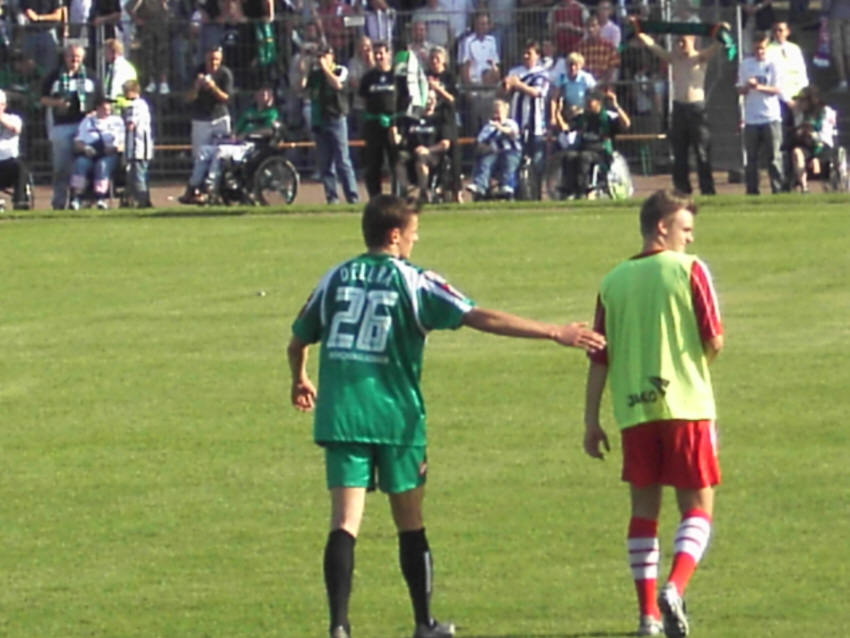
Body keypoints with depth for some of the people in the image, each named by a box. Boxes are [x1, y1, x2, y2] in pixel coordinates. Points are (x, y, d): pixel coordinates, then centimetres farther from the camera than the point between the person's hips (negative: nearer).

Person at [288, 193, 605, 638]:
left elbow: (298, 342, 18)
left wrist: (300, 382, 41)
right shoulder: (413, 282, -1)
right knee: (410, 525, 12)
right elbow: (480, 319, -9)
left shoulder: (336, 278, 9)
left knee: (345, 522, -4)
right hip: (395, 417, -2)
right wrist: (554, 333, -8)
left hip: (339, 415, 2)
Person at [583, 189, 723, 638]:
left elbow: (599, 358, 8)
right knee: (697, 506, 3)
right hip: (685, 405, -3)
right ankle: (675, 588, -21)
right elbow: (714, 342, -8)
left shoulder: (614, 281, 8)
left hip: (633, 411, 3)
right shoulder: (689, 270, -3)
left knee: (644, 507, 12)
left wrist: (591, 420, 13)